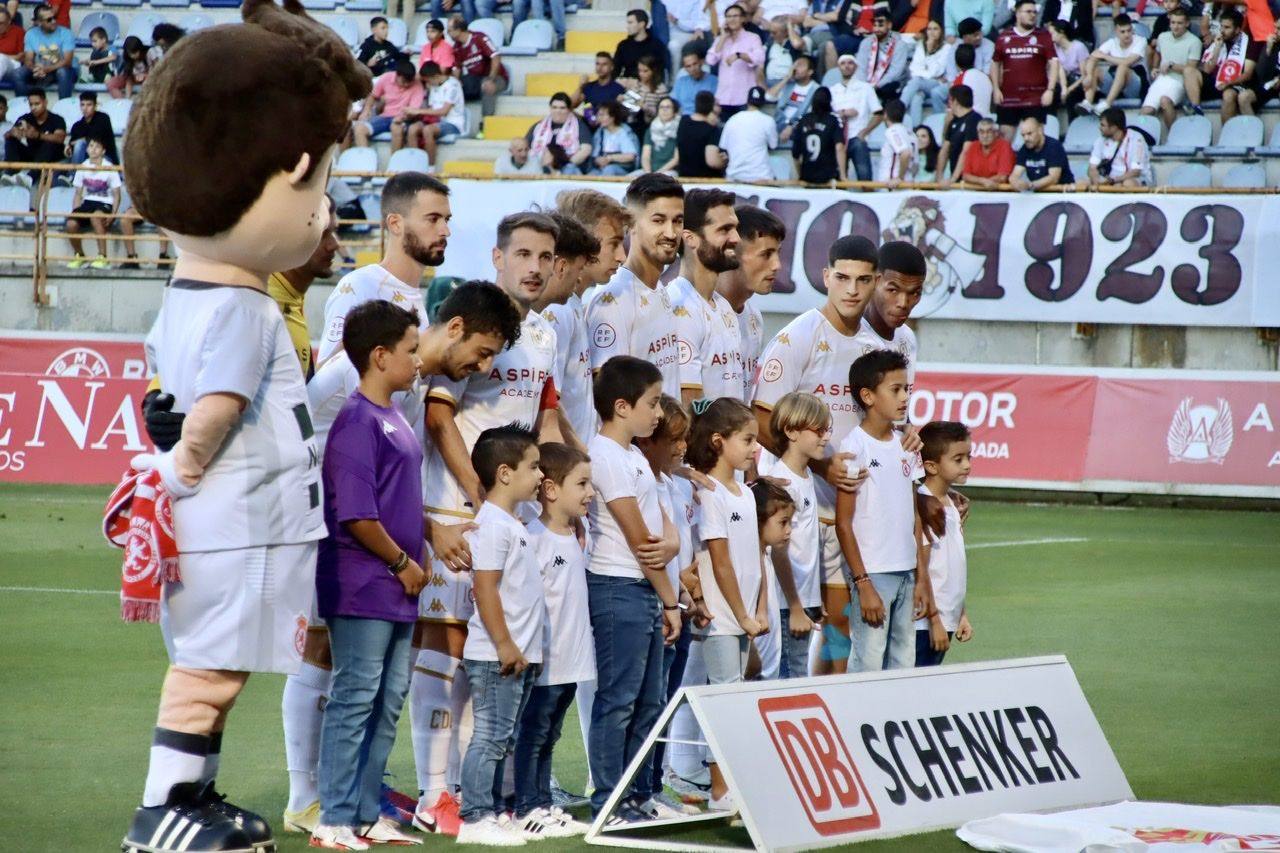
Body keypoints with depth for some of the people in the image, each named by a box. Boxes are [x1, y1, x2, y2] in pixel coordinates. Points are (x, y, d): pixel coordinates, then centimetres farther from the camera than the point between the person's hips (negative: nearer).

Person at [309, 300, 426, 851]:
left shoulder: (393, 418, 14)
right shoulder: (357, 423, -15)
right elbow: (356, 516, -20)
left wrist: (415, 560, 16)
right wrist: (403, 563, -12)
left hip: (396, 590, 9)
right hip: (362, 590, -9)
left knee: (389, 703, 12)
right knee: (354, 700, -5)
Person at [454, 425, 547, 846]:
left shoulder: (511, 523, 17)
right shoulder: (493, 524, -15)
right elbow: (485, 588, -20)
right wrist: (505, 645, -21)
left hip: (516, 654, 10)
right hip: (496, 656, -10)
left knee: (501, 739, 13)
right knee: (490, 736, -8)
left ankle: (490, 814, 19)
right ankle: (474, 819, -6)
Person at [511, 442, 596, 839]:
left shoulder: (574, 538, 11)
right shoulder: (535, 538, -17)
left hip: (571, 659, 8)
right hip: (544, 659, -8)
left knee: (549, 735, 15)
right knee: (532, 733, 0)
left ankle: (544, 804, 21)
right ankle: (526, 809, 4)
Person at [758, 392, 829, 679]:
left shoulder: (806, 476, 12)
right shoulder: (781, 481, -15)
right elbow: (778, 551, -16)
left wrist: (812, 605, 15)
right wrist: (795, 608, -15)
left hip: (804, 600, 9)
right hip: (786, 603, -9)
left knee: (800, 676, 9)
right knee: (793, 679, -7)